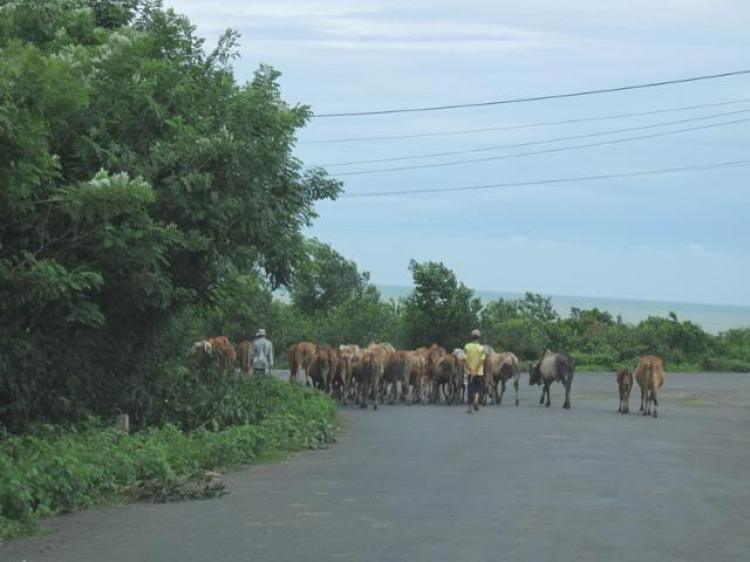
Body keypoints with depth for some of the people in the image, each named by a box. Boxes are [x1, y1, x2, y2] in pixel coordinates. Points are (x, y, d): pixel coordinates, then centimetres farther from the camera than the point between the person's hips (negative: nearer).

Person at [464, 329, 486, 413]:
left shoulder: (467, 347, 0)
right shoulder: (481, 347, -6)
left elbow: (465, 359, -9)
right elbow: (482, 360, -15)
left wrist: (470, 368, -7)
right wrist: (476, 369, -11)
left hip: (470, 372, 2)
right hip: (479, 372, -2)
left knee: (471, 390, 10)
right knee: (478, 388, 13)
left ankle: (470, 408, 9)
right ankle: (476, 401, -14)